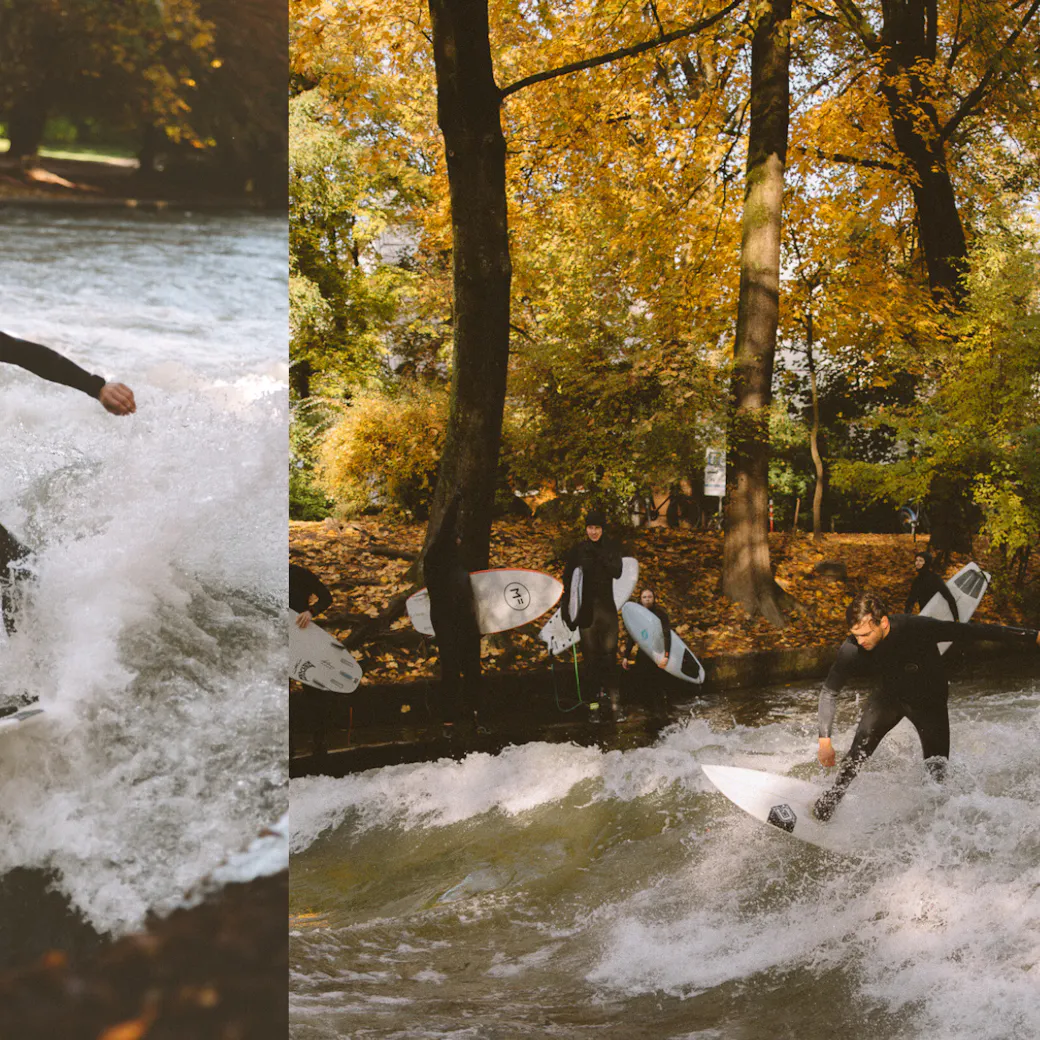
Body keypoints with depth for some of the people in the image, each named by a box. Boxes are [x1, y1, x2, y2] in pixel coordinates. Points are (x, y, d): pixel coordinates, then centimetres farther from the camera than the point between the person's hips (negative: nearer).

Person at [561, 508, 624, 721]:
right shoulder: (578, 550, 1)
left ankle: (613, 698, -5)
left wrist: (599, 556, -18)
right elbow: (567, 581, 2)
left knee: (610, 653, -5)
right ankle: (594, 702, 1)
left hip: (607, 608, 0)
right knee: (590, 656, 0)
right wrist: (566, 611, -4)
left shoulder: (612, 547, 5)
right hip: (586, 609, 0)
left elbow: (617, 572, -9)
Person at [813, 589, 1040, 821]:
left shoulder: (917, 629, -38)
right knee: (860, 749, -20)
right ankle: (833, 796, -2)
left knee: (937, 771, -4)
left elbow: (973, 631, -32)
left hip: (929, 700, -1)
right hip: (889, 695, 1)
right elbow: (828, 691, -13)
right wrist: (824, 739, -16)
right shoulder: (852, 649, -27)